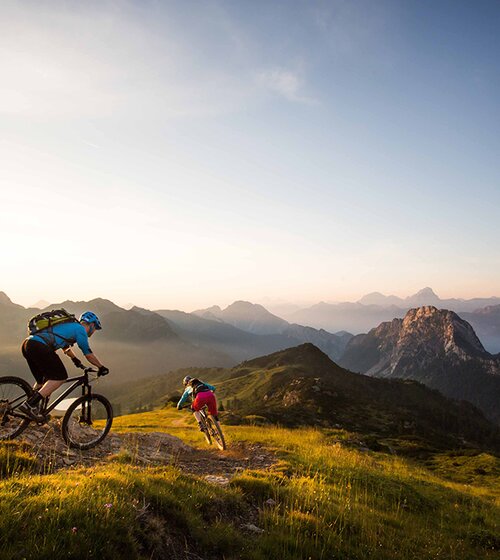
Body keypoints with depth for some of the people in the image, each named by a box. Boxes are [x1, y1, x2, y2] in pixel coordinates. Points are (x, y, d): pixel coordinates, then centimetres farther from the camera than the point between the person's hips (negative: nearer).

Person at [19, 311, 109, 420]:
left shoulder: (69, 325, 31)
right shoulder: (80, 329, 5)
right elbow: (88, 354, 6)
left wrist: (76, 360, 60)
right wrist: (101, 367, 19)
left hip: (27, 344, 10)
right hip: (38, 346, -10)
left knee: (43, 380, 22)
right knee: (60, 377, -3)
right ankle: (29, 405, -9)